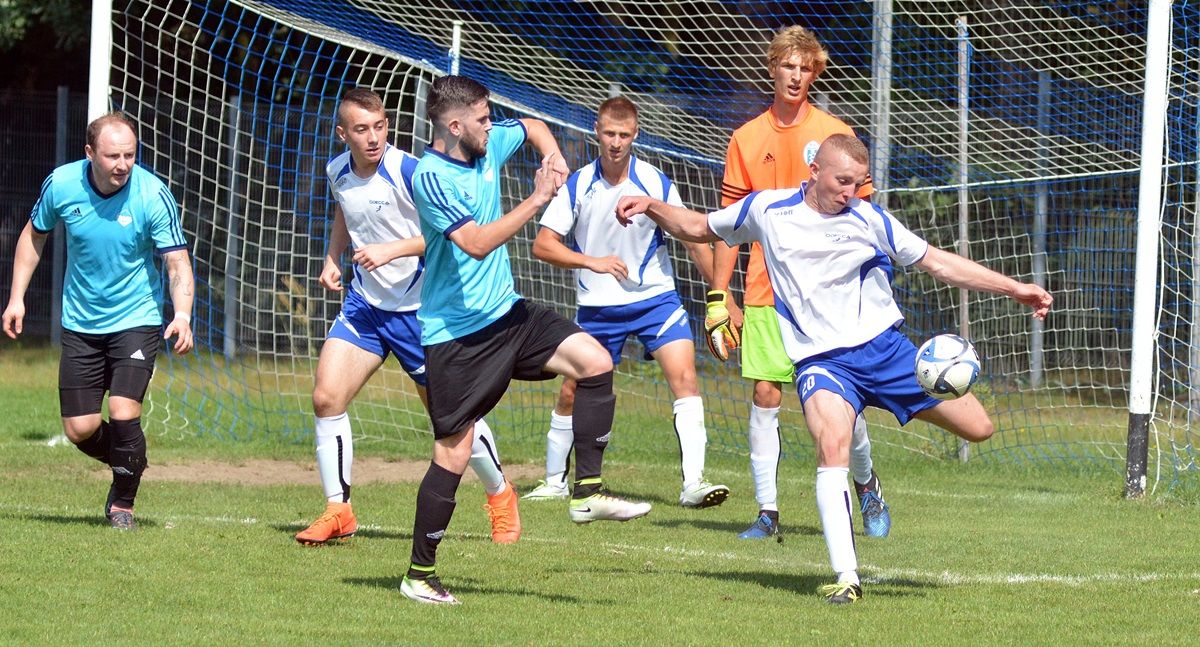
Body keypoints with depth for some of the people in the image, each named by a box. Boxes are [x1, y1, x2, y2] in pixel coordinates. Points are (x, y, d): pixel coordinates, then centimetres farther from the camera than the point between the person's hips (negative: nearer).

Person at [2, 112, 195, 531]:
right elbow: (34, 235, 9)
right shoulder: (61, 185, -10)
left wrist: (182, 316, -35)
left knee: (123, 414, -17)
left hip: (136, 320, -3)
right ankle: (131, 463, 32)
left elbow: (177, 262, -18)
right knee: (80, 430, -1)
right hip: (80, 323, 3)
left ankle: (122, 503, 7)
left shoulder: (153, 195, -18)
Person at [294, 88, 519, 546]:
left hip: (418, 309, -5)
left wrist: (392, 250, -29)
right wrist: (333, 258, 8)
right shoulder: (338, 173, 0)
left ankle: (500, 496, 27)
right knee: (326, 397, -9)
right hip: (364, 304, 5)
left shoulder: (409, 172, -20)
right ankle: (337, 511, 2)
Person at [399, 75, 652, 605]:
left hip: (506, 313, 7)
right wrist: (537, 199, -28)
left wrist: (553, 158, 5)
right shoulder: (430, 177, -19)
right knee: (453, 455, -3)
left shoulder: (489, 145, 4)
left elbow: (532, 127, 26)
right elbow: (476, 243, -30)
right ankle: (419, 575, 10)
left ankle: (587, 492, -4)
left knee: (594, 362, -12)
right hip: (454, 334, -7)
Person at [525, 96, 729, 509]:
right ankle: (554, 481, 28)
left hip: (656, 299, -1)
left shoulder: (656, 184, -8)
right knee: (572, 393, 7)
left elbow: (693, 240, 0)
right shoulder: (578, 186, -7)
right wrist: (592, 261, -20)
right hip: (597, 307, 1)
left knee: (684, 377, -19)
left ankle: (693, 482, -22)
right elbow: (542, 245, -7)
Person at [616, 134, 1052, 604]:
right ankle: (846, 577, -31)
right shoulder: (767, 210, 2)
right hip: (820, 358, -2)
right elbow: (699, 229, 16)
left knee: (977, 429, -3)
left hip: (883, 347, 2)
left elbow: (939, 263, 5)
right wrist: (651, 207, 0)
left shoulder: (869, 220, 0)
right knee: (832, 445, -31)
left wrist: (1013, 289, 2)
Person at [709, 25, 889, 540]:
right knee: (764, 398, -3)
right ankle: (767, 511, 3)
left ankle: (866, 482, 24)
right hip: (765, 292, 1)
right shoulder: (747, 139, 6)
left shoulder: (836, 135, 2)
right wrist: (719, 297, 3)